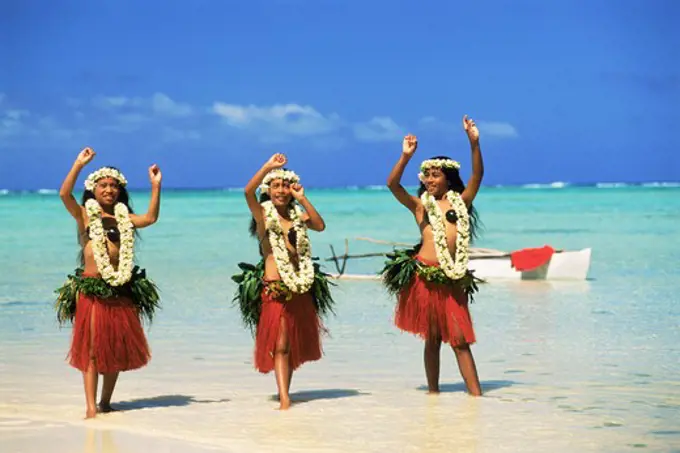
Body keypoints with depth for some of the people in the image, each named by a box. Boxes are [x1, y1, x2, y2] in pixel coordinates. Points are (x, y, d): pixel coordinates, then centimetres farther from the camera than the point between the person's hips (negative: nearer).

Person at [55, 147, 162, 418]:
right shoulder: (85, 214, 5)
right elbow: (64, 194, -11)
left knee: (116, 349, 9)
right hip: (91, 289, -4)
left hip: (120, 289, 4)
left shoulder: (123, 217, 15)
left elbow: (150, 217, 2)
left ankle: (106, 401, 21)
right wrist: (79, 165, -13)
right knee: (91, 348, -6)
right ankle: (91, 406, -8)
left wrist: (156, 186, -1)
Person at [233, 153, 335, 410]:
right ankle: (284, 399, -16)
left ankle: (285, 390, 23)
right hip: (274, 289, -5)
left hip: (301, 287, 5)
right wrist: (268, 167, -22)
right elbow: (249, 191, -18)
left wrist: (302, 198, -5)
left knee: (295, 344, 10)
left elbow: (320, 226, -5)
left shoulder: (297, 215, 12)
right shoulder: (263, 214, 0)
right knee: (280, 344, -11)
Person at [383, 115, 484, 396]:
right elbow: (392, 184, -3)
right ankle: (433, 392, 11)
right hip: (425, 275, -1)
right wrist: (406, 157, -16)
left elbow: (477, 175, 3)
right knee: (433, 337, 4)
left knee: (460, 337, -1)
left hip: (453, 278, 1)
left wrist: (474, 144, -10)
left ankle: (476, 394, -3)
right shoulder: (420, 205, 11)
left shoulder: (461, 202, 14)